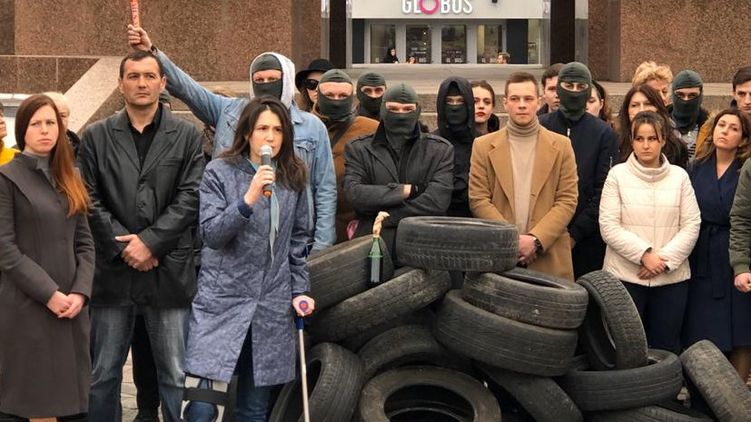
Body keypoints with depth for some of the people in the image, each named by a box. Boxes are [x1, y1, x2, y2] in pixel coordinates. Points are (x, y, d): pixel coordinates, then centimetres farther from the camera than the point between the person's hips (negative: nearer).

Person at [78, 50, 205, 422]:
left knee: (174, 375, 4)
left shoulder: (187, 136, 5)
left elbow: (190, 198, -3)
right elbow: (91, 200, 2)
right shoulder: (96, 137, 8)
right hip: (114, 270, 1)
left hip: (168, 270, -1)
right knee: (103, 374, 8)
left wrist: (150, 241, -11)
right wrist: (124, 247, -8)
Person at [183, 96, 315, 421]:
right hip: (222, 301, -3)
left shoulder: (293, 178, 9)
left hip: (272, 306, 3)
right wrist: (248, 199, -22)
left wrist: (299, 290, 10)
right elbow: (211, 234, -11)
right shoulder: (220, 172, -2)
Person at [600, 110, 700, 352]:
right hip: (624, 276, -2)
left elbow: (691, 225, 2)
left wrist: (665, 259, -10)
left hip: (671, 277, 2)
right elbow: (608, 226, -6)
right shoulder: (618, 174, 1)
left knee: (666, 348, 6)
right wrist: (644, 254, -14)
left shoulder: (679, 176, 6)